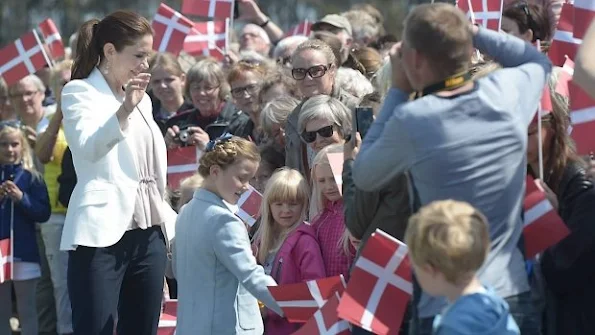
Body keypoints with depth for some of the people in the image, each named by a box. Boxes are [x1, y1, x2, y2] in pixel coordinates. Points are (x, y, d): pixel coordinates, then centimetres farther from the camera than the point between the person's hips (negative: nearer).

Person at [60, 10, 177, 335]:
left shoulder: (142, 99, 19)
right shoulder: (80, 92, -2)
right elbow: (87, 147, -20)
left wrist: (170, 222, 18)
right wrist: (124, 110, -35)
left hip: (149, 234, 7)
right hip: (102, 234, -7)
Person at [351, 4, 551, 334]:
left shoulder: (411, 121, -15)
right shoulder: (507, 93, -3)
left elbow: (363, 176, 5)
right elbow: (540, 61, 22)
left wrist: (398, 91, 6)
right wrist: (471, 30, 15)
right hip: (515, 296, 5)